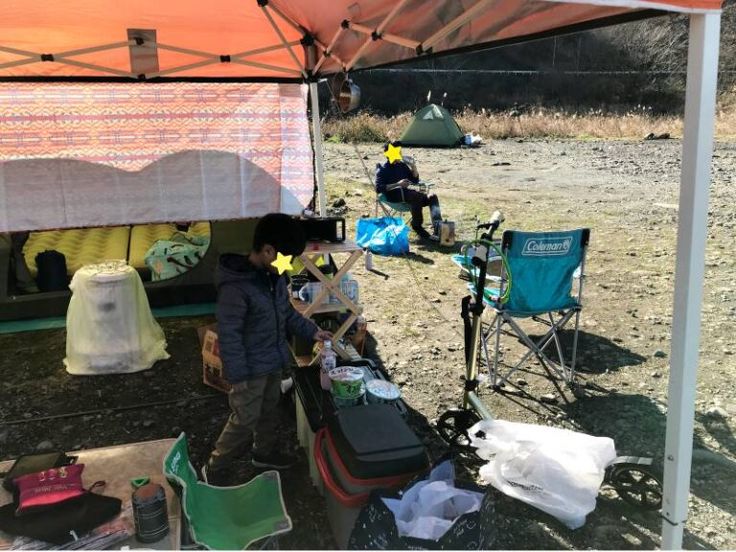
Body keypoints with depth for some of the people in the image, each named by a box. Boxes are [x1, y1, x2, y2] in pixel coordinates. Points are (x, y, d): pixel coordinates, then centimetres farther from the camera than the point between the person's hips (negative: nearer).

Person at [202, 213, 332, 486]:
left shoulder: (274, 275, -2)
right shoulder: (235, 286, -29)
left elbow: (286, 311, 14)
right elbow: (228, 334, -25)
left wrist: (311, 331, 9)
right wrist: (237, 375, -21)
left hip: (273, 361, 8)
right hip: (250, 368, -8)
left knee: (270, 410, 25)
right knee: (245, 420, 5)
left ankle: (265, 452, 47)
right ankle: (215, 468, 25)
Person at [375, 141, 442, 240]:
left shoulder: (402, 165, 21)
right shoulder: (382, 170, 3)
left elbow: (415, 181, 23)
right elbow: (378, 189, -11)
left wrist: (413, 167, 5)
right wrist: (397, 184, -20)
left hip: (405, 193, 6)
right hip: (394, 196, -6)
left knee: (432, 197, -18)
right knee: (417, 195, -35)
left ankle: (438, 227, -34)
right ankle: (417, 227, -27)